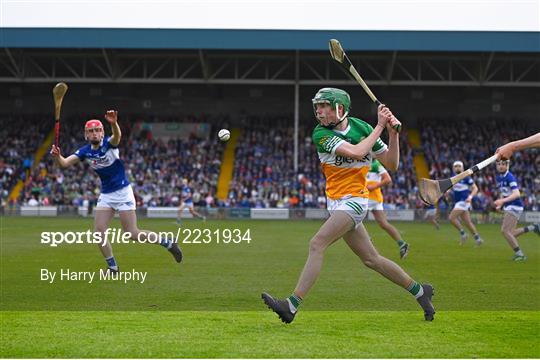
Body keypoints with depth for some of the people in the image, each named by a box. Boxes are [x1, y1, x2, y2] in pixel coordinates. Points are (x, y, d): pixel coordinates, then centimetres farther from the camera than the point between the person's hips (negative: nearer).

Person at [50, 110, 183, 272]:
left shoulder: (109, 143, -15)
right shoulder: (85, 151, -2)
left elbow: (117, 136, -40)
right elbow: (64, 163, -11)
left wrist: (114, 123, -63)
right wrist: (57, 156, -34)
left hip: (123, 192, -5)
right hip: (106, 195, 6)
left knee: (132, 233, -7)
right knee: (99, 232, -6)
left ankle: (168, 243, 12)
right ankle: (112, 267, 8)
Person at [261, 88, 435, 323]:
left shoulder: (362, 128, -4)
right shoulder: (321, 134, -4)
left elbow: (391, 164, 0)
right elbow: (355, 152, -20)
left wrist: (393, 133, -12)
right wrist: (379, 127, -16)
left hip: (354, 200, -4)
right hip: (336, 202, 4)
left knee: (317, 244, -20)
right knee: (371, 259, 9)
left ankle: (292, 306, -24)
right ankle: (419, 291, 25)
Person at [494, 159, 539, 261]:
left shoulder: (510, 177, -17)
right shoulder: (498, 177, 11)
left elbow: (517, 194, -28)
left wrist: (503, 200, -38)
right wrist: (500, 204, 14)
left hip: (515, 206, -9)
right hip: (508, 207, 9)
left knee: (505, 230, -15)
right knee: (510, 234, 9)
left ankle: (519, 254, -7)